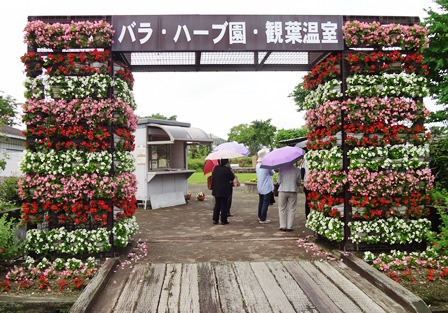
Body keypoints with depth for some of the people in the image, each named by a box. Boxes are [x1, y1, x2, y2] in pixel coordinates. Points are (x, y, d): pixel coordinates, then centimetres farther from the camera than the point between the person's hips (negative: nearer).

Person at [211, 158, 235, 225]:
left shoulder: (215, 168, 1)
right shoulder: (227, 169, -17)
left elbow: (213, 177, 11)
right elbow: (232, 177, -7)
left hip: (216, 190, 5)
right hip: (224, 191, -5)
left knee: (217, 205, 15)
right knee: (224, 205, 5)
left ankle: (215, 219, 17)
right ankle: (223, 220, 9)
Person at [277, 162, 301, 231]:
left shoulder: (281, 169, -8)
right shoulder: (297, 170, -5)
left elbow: (278, 181, -4)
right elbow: (299, 182, 0)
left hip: (283, 191, 0)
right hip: (293, 191, 0)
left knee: (282, 209, 10)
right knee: (291, 209, 8)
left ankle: (282, 226, 9)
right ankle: (289, 226, 8)